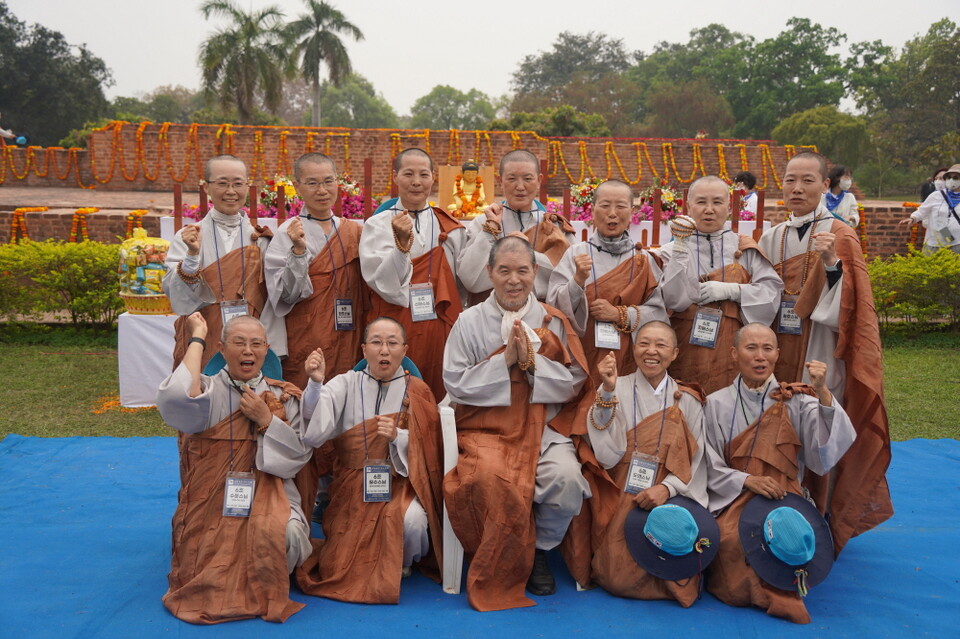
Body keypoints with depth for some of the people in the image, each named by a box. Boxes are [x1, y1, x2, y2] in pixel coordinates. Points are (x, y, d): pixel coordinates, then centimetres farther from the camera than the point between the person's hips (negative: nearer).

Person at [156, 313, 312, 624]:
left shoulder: (282, 396, 7)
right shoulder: (208, 391, 1)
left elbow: (300, 454, 1)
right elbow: (177, 398, -25)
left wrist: (265, 419, -12)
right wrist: (197, 340, -14)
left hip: (268, 498, 1)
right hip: (214, 502, -1)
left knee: (284, 534, -30)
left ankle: (268, 592, 4)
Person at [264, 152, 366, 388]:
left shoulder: (353, 231, 9)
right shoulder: (289, 233, -6)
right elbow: (287, 295, -12)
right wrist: (298, 251, -24)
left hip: (349, 341, 4)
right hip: (307, 343, -4)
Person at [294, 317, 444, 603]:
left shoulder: (417, 391, 3)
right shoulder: (346, 384, 4)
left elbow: (429, 448, -3)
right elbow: (315, 427, -13)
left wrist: (398, 437, -21)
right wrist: (316, 383, -30)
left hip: (400, 482, -1)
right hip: (354, 485, 1)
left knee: (411, 520, -32)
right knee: (339, 568, -10)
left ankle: (406, 564, 3)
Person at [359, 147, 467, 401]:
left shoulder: (450, 226, 10)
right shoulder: (377, 225, 2)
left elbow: (466, 282, 14)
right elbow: (382, 284, -12)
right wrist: (402, 242, -23)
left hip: (441, 331, 3)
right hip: (396, 330, -2)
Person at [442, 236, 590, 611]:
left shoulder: (554, 322, 9)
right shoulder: (469, 322, 5)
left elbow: (574, 384, 4)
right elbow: (456, 384, -1)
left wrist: (532, 362, -11)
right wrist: (504, 360, -11)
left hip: (544, 428, 2)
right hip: (486, 428, -1)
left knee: (567, 479, -28)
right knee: (493, 478, -33)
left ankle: (539, 551, 3)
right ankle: (502, 571, -6)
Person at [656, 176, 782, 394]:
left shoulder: (746, 249, 8)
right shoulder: (672, 250, 5)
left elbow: (772, 290, -1)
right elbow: (673, 300, -9)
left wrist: (730, 290, -12)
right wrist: (680, 247, -12)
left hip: (733, 353, 1)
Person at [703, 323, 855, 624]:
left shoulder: (796, 400, 4)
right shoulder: (717, 403, 7)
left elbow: (825, 454, -13)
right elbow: (711, 467, 3)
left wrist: (823, 395, -24)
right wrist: (747, 480, -15)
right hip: (732, 502, 0)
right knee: (732, 541, -30)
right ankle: (776, 596, -3)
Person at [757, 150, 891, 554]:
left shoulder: (841, 237, -5)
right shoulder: (772, 238, 9)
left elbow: (848, 306, -13)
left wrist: (832, 261, -26)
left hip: (820, 358, -5)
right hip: (779, 356, 5)